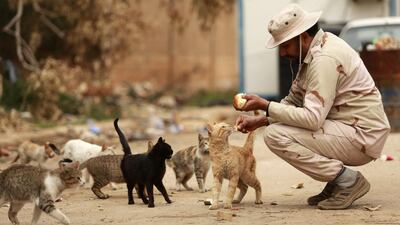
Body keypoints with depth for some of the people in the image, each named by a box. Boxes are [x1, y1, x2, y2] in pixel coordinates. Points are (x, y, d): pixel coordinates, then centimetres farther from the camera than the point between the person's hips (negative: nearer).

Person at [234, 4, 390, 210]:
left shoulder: (325, 58, -21)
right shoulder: (315, 50, 11)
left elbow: (312, 118, -27)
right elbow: (293, 101, 16)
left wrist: (265, 105, -21)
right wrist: (259, 120, 4)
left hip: (362, 137, -10)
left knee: (276, 136, -17)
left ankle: (347, 180, -10)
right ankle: (336, 184, 12)